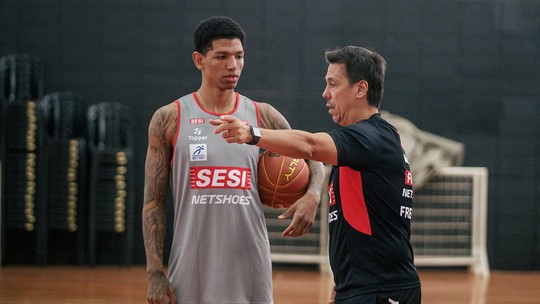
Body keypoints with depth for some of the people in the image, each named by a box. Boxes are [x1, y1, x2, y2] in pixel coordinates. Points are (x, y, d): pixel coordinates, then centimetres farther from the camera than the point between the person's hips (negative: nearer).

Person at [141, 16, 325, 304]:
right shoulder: (169, 119, 0)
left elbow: (312, 159, 17)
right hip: (191, 272, -2)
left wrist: (312, 196, -7)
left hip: (250, 272, 2)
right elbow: (153, 202, 1)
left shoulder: (264, 117, 5)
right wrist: (155, 272, -7)